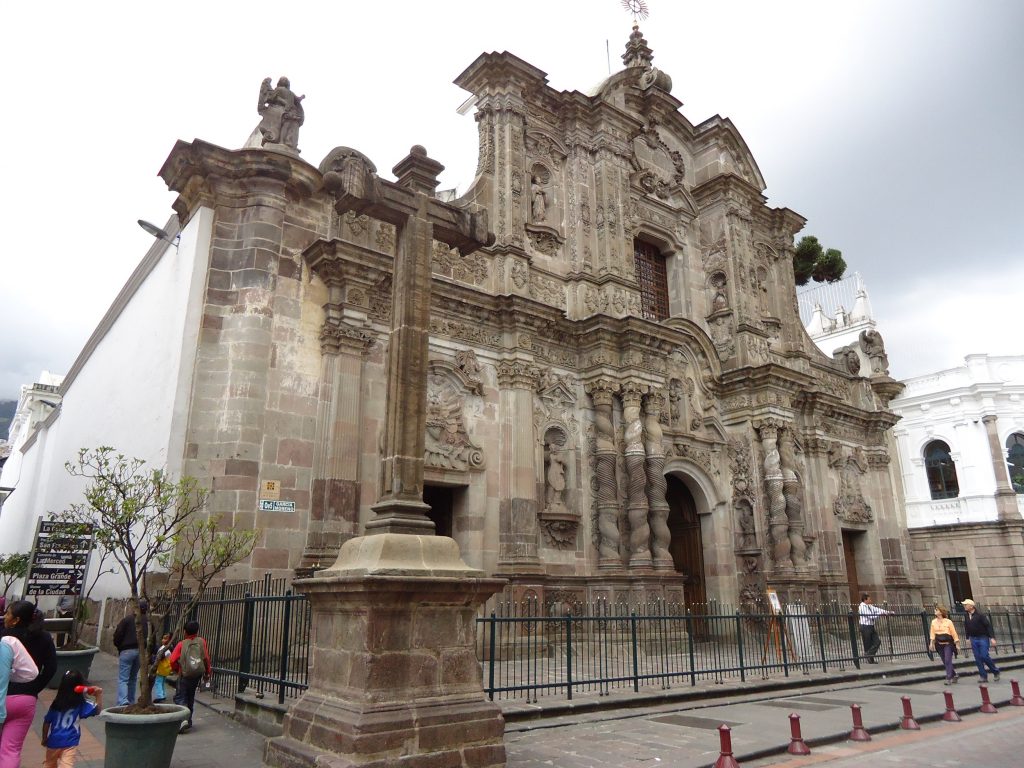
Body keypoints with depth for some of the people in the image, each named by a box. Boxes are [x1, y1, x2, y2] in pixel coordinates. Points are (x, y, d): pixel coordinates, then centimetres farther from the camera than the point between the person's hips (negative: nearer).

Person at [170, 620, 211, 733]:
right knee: (190, 697, 20)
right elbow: (206, 658, -3)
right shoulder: (202, 642, 0)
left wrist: (177, 669, 10)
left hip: (184, 675, -3)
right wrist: (207, 672, 9)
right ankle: (189, 721, 25)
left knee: (179, 697, 2)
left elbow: (172, 660, -11)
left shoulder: (181, 644, -5)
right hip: (198, 675, 4)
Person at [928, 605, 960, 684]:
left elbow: (954, 633, -2)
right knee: (945, 662, 10)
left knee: (948, 661, -11)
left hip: (948, 644, -5)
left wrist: (957, 644, -3)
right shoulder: (933, 622, 5)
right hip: (939, 644, 5)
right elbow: (932, 633, 4)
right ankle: (955, 675, 29)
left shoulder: (948, 622, -6)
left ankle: (948, 678, -6)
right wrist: (931, 643, -4)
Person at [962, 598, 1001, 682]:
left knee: (984, 656, -11)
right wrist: (968, 638, 14)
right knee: (978, 659, 2)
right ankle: (983, 676, 7)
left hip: (983, 638, -5)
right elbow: (966, 628, 16)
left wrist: (992, 638, -18)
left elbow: (988, 626, -13)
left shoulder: (980, 615, -12)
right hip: (973, 639, 5)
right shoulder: (966, 617, 6)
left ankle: (995, 671, 13)